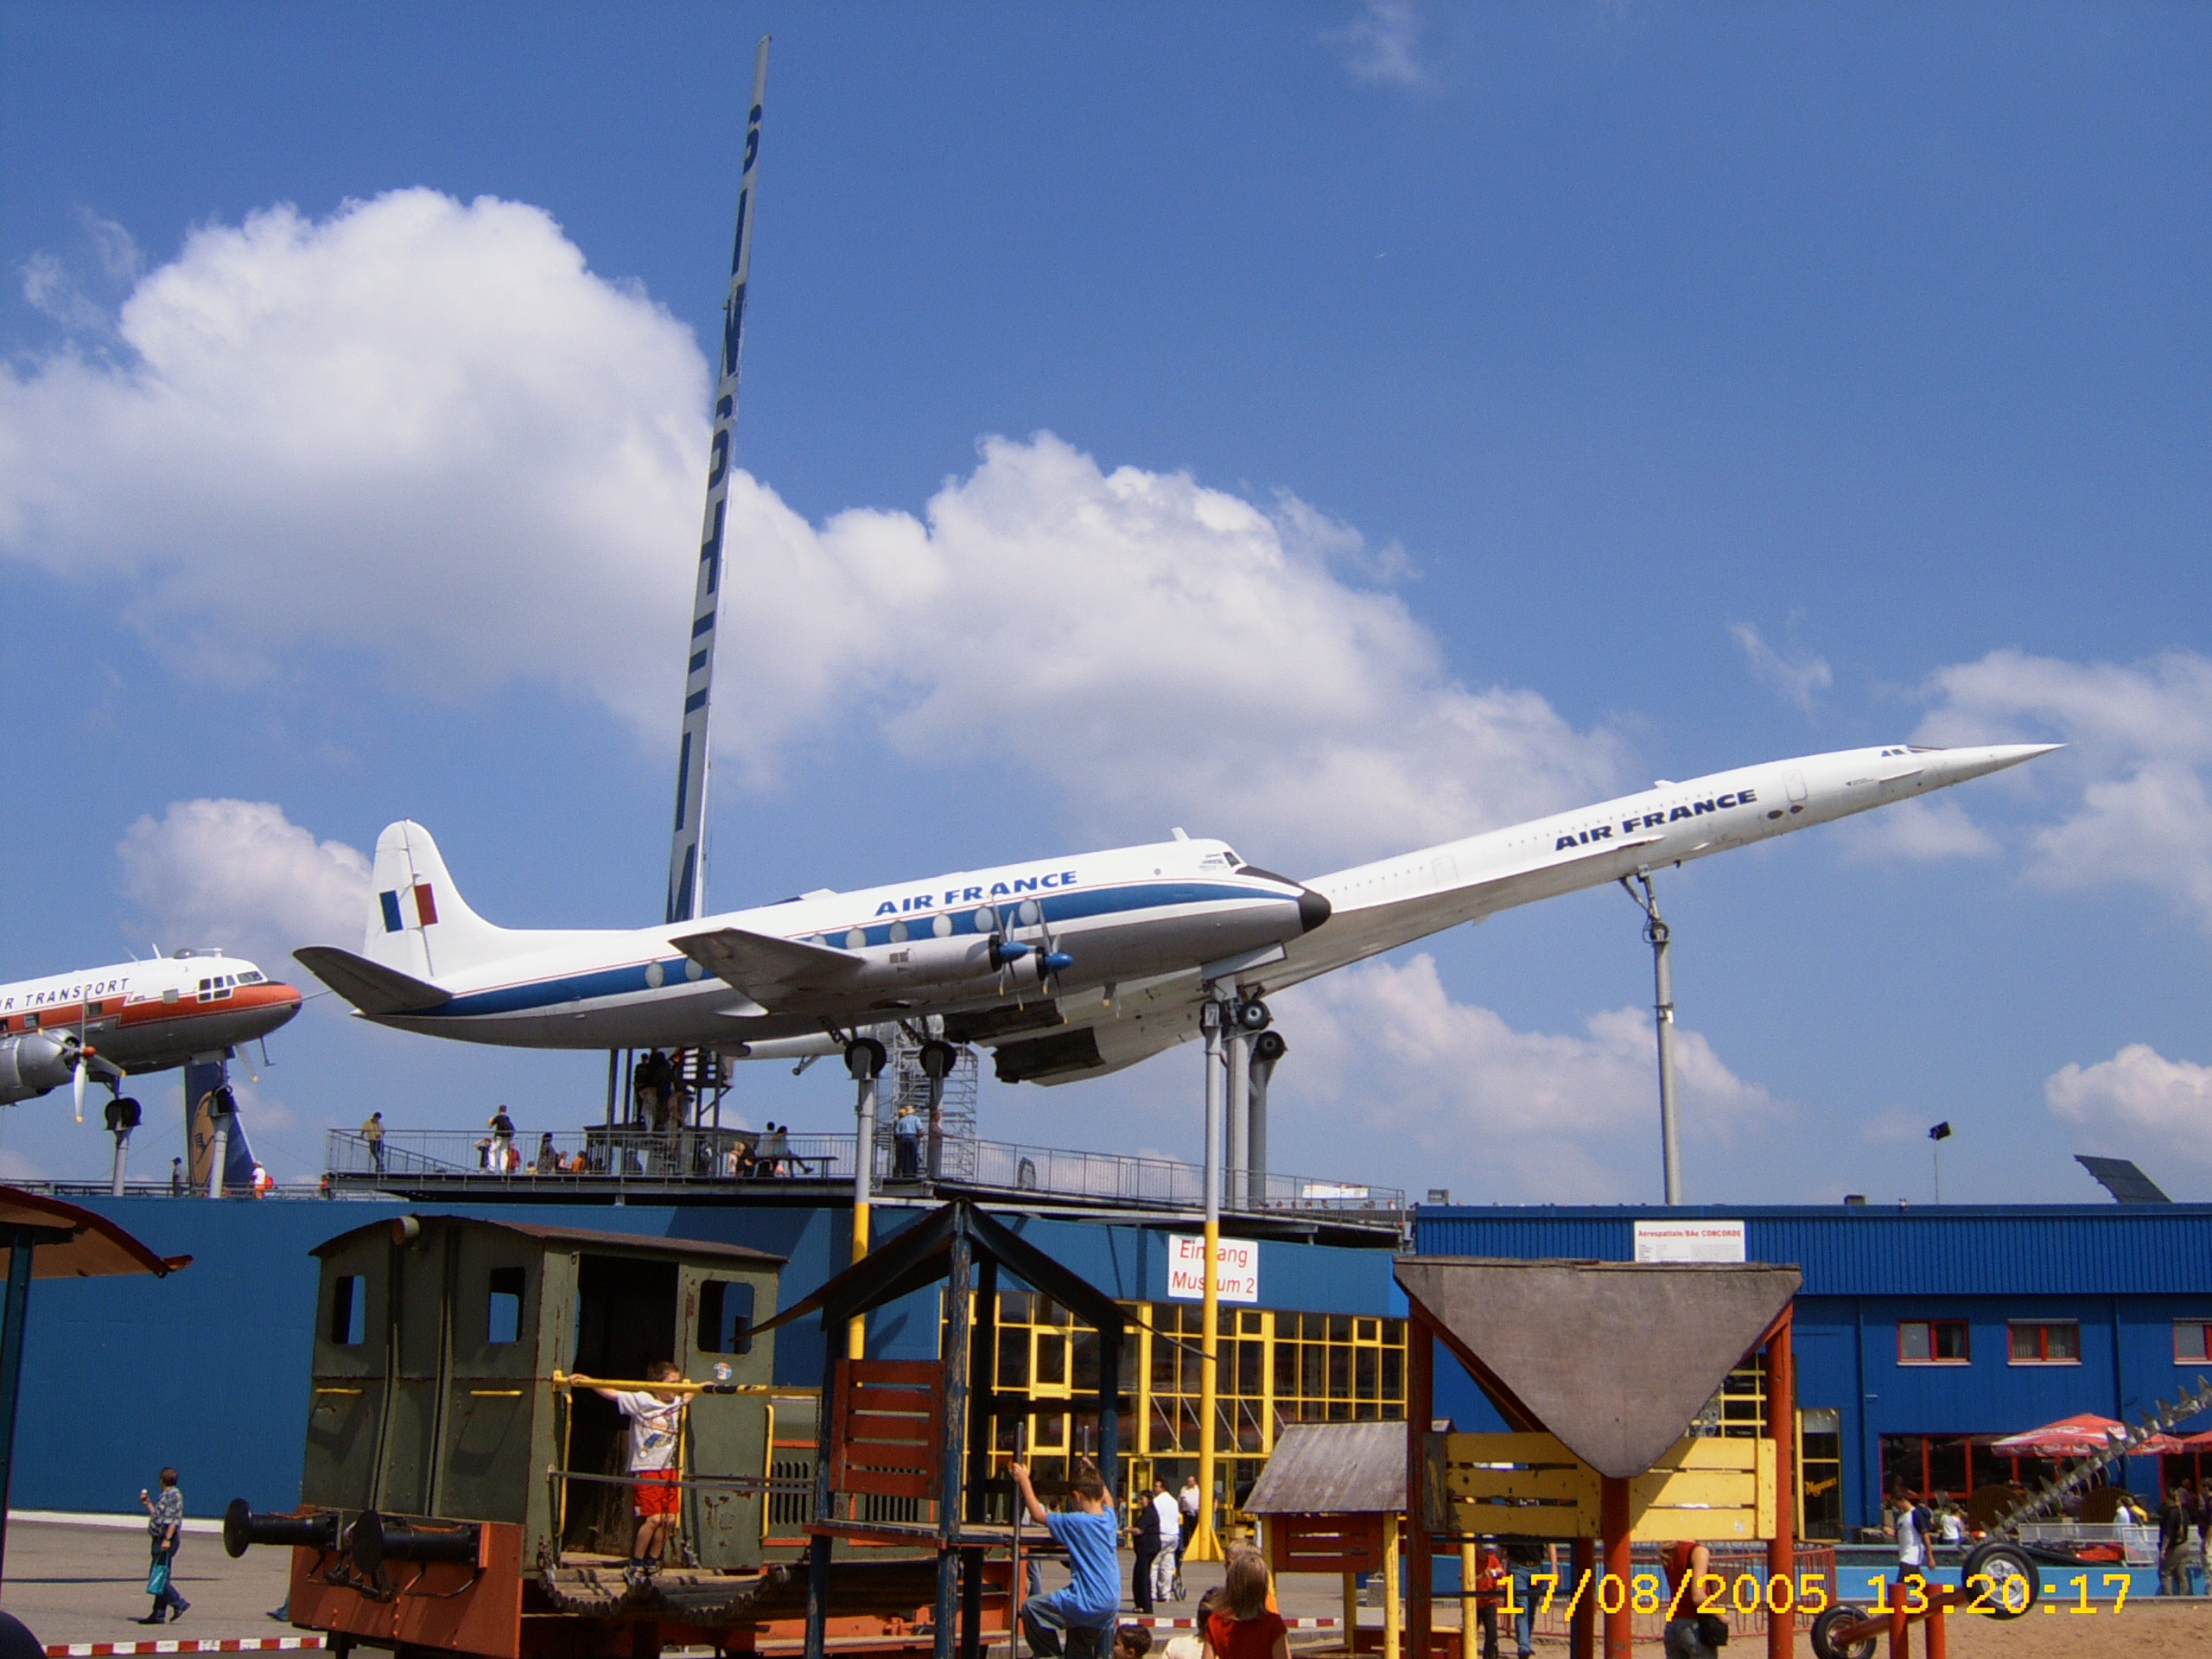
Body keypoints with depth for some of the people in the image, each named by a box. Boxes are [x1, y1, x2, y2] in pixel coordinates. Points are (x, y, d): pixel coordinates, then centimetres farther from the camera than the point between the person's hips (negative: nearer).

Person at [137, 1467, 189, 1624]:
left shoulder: (174, 1496, -11)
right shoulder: (165, 1496, 20)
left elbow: (174, 1520, -19)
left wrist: (167, 1539, -26)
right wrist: (147, 1503, 30)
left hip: (167, 1541, -10)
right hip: (159, 1540, 10)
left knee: (159, 1577, -14)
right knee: (158, 1578, 9)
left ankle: (179, 1604, -10)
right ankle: (158, 1614, 11)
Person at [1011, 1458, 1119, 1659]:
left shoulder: (1078, 1522, -16)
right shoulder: (1109, 1517, 5)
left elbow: (1038, 1515, -9)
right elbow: (1108, 1501, 32)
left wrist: (1024, 1481, -2)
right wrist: (1094, 1475, 37)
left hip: (1088, 1604, -8)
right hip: (1110, 1606, 8)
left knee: (1031, 1607, 3)